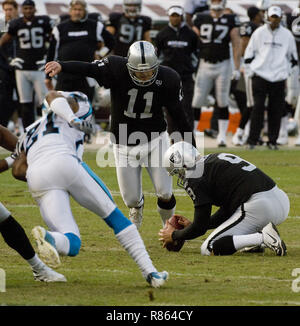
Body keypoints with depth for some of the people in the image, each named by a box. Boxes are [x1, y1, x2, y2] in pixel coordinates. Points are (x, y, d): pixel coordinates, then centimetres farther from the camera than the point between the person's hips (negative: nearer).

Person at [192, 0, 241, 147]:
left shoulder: (230, 21, 0)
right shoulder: (201, 19, 5)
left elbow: (236, 45, -1)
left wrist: (237, 68, -6)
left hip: (223, 65, -1)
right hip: (205, 64, 1)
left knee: (222, 104, 2)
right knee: (196, 102, -1)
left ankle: (222, 136, 10)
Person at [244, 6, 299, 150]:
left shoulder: (287, 35, 7)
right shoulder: (259, 33, 3)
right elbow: (249, 52, 9)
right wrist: (249, 72, 4)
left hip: (279, 78, 2)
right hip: (260, 75, -2)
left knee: (276, 109, 1)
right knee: (258, 107, -6)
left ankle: (272, 140, 9)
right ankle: (252, 140, -3)